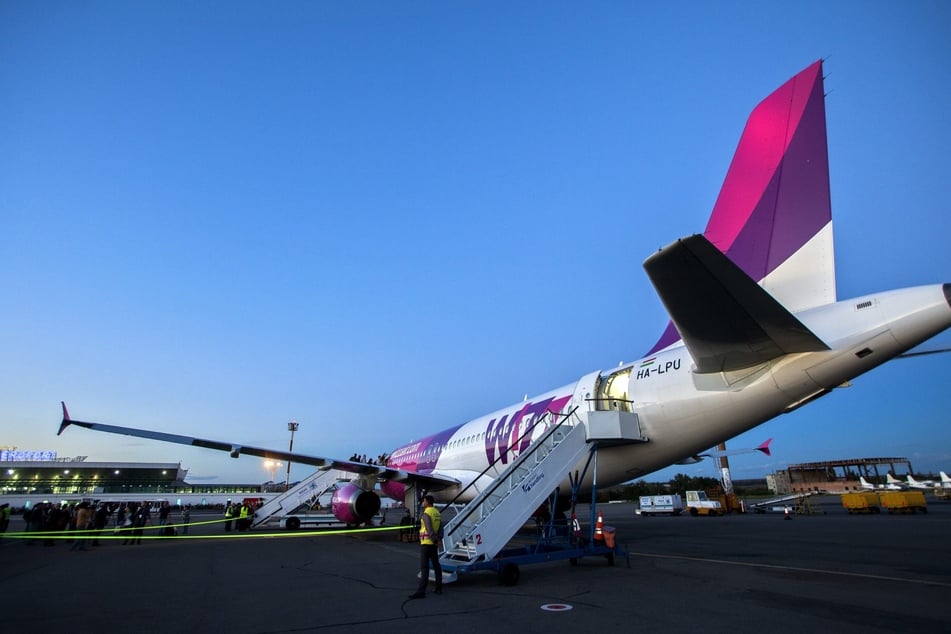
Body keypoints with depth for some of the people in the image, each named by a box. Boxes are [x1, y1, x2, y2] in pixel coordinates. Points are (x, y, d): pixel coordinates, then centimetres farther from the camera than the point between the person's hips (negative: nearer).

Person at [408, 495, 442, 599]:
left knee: (424, 567, -9)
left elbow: (429, 530, -21)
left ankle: (421, 591, -10)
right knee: (436, 565, 14)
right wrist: (438, 539, -5)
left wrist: (435, 540, -11)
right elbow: (440, 529, 5)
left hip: (426, 543, -9)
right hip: (434, 544, 9)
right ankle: (439, 588, 21)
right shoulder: (437, 513, 11)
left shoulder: (426, 514, -16)